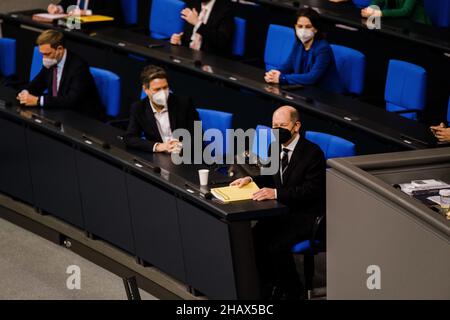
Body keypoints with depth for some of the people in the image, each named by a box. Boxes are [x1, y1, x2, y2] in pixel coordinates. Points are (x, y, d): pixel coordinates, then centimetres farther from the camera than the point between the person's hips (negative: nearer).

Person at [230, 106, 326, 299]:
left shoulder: (312, 153, -17)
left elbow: (311, 190, -24)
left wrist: (276, 193, -32)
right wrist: (250, 179, 0)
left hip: (306, 216, -7)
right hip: (283, 211, 7)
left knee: (276, 246, -26)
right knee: (253, 238, -15)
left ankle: (291, 290, -1)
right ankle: (268, 284, 5)